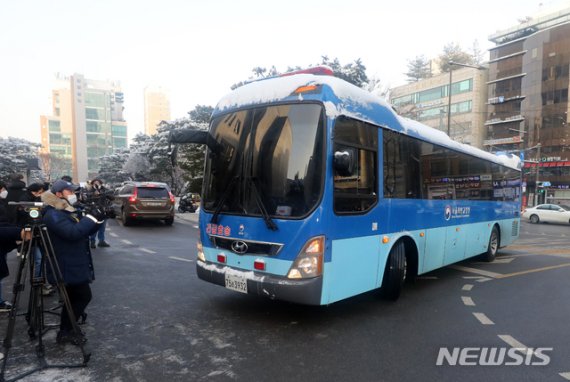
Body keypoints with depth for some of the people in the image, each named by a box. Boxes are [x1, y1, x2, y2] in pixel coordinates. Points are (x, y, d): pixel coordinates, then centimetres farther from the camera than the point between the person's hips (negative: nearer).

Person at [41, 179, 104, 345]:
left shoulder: (69, 210, 14)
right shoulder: (53, 215, -17)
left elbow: (86, 231, 14)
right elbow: (73, 232, -31)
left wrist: (97, 219, -4)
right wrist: (91, 217, -24)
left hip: (74, 264, 10)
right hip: (68, 266, -10)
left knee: (74, 298, 17)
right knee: (84, 296, -5)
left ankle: (67, 330, 29)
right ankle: (65, 332, 7)